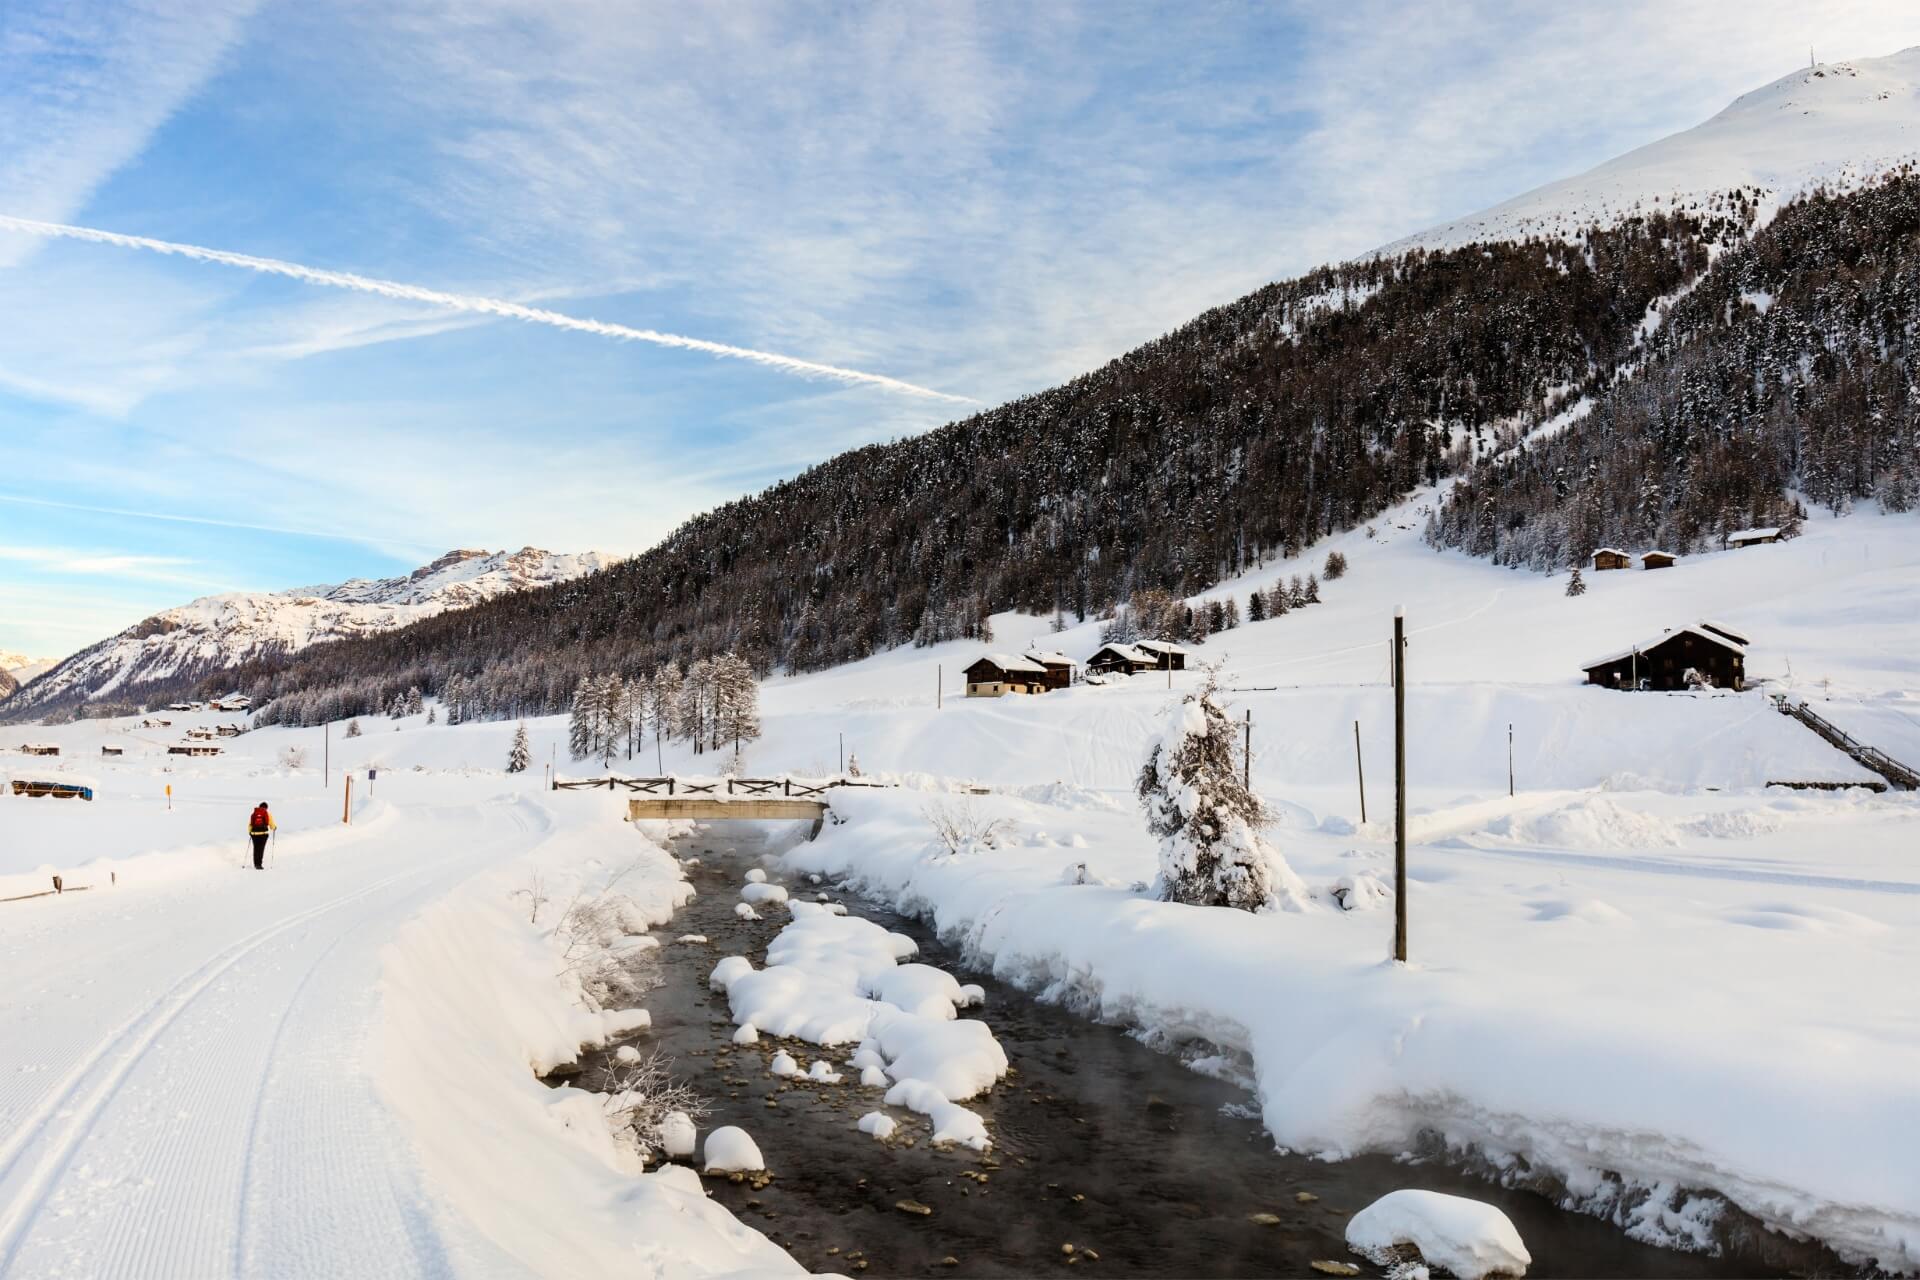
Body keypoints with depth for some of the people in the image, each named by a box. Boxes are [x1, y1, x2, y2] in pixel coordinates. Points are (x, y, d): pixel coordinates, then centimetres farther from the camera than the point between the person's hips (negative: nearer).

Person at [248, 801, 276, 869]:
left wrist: (249, 831, 26)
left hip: (254, 833, 3)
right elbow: (272, 824, 2)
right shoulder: (267, 814, 1)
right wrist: (274, 828, 24)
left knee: (256, 849, 14)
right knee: (261, 849, -3)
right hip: (264, 833, -3)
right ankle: (259, 864, -10)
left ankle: (256, 864, 21)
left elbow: (249, 824, 9)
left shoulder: (253, 813, 8)